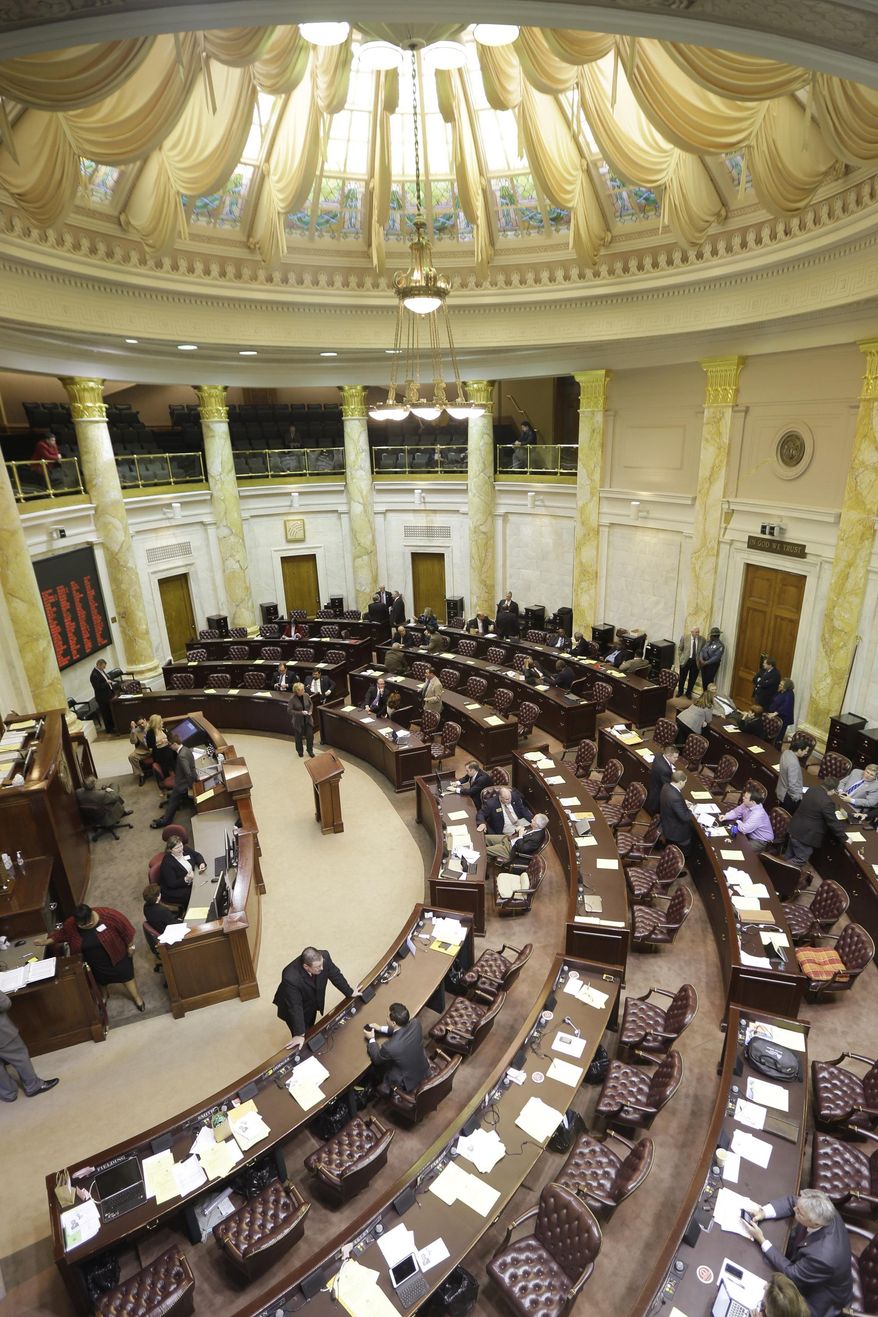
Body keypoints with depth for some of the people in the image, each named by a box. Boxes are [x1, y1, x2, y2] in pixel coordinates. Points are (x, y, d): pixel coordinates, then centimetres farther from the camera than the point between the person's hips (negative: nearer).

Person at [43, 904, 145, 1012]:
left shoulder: (108, 915, -35)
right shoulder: (71, 924, -25)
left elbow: (126, 929, -21)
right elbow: (62, 933, 1)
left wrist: (130, 946, -11)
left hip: (116, 955, -3)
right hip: (94, 962, 3)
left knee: (125, 975, 17)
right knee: (101, 979, 27)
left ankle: (136, 997, 40)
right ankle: (103, 996, 58)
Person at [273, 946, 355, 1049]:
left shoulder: (324, 957, -31)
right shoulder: (291, 978, -43)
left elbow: (335, 975, -12)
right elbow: (295, 1007, -33)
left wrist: (350, 992, 0)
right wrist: (299, 1034, -25)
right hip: (295, 1010, -5)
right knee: (304, 1037, 12)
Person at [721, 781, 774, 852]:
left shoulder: (758, 814, -36)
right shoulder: (747, 805, -10)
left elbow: (744, 829, -37)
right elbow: (736, 811, 9)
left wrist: (738, 822, -15)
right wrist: (726, 816, -10)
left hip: (761, 841, -8)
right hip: (750, 835, 8)